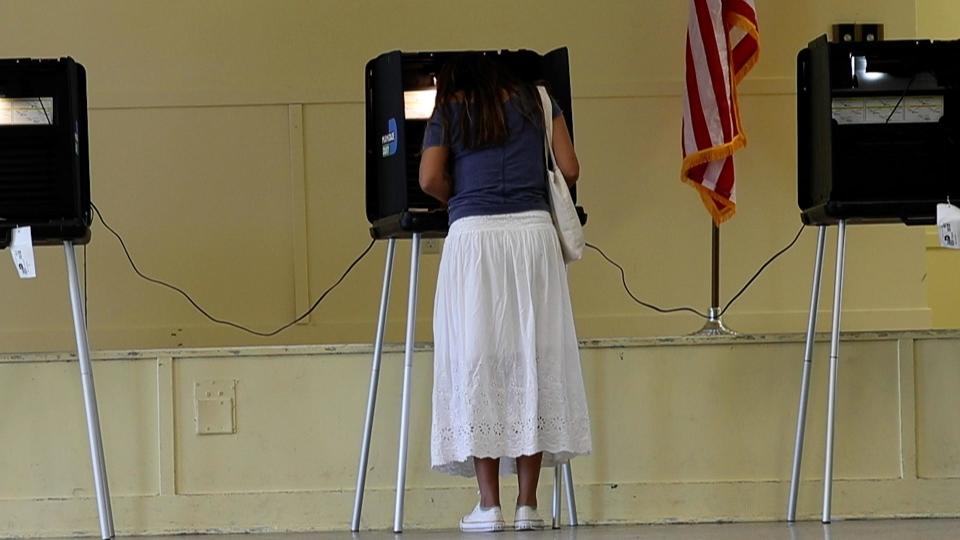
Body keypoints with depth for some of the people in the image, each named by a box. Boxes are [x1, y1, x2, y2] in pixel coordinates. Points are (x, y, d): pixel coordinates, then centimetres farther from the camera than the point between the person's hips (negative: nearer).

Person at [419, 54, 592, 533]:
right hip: (533, 229, 2)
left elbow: (430, 179, -1)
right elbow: (569, 169, 10)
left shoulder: (449, 113, 12)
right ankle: (527, 505, 1)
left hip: (473, 235, -1)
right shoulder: (535, 102, 17)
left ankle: (489, 506, -4)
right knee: (534, 360, 3)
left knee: (478, 363, 0)